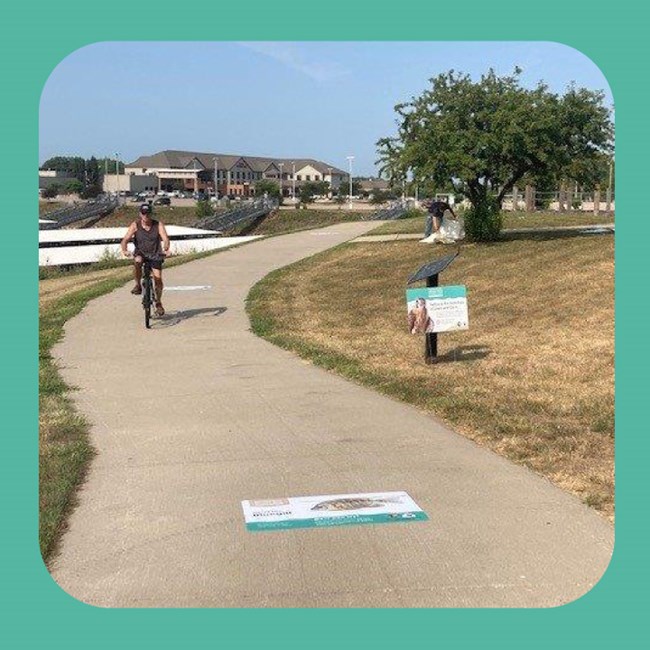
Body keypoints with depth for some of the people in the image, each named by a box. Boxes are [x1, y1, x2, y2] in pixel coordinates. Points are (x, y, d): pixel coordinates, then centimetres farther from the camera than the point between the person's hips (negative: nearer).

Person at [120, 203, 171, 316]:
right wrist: (124, 250, -39)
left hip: (155, 254, 0)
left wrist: (165, 248, -43)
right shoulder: (135, 225, -10)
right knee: (137, 262, -35)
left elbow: (165, 239, -21)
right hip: (141, 252, 0)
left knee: (158, 278, -8)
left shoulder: (158, 225, -10)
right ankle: (138, 285, -12)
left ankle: (158, 303, 15)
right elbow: (125, 239, -18)